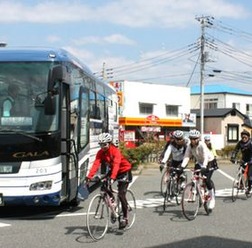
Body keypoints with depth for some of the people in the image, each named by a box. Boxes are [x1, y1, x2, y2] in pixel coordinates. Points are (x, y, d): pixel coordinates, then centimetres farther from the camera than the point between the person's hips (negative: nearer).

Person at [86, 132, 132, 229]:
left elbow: (116, 165, -42)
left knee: (121, 194, -14)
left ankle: (125, 217, -2)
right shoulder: (100, 153, -12)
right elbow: (96, 164, -25)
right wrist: (89, 176, -39)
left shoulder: (115, 151, -29)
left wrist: (112, 177, -57)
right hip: (113, 170, 6)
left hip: (124, 171, -6)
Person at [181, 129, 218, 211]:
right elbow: (186, 157, -21)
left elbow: (206, 156, -40)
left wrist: (204, 167, -55)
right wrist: (182, 166, -38)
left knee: (207, 180, -19)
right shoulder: (189, 146, -13)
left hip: (210, 162, -5)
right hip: (199, 162, 6)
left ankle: (212, 199, -5)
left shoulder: (202, 145, -28)